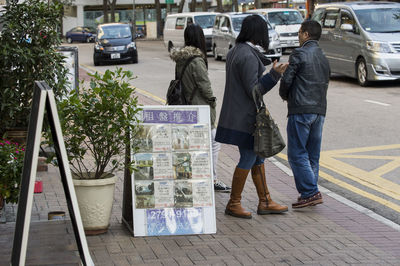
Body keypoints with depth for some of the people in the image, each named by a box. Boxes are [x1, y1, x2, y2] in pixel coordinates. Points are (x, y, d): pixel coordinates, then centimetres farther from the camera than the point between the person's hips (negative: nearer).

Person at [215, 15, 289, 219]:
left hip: (237, 114, 10)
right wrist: (274, 75, -23)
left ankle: (265, 202, 19)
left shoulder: (235, 52, 11)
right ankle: (233, 204, 7)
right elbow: (253, 90, -21)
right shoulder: (248, 57, -20)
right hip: (245, 117, -10)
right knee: (248, 158, -2)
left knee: (258, 156, 14)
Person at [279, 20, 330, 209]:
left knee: (297, 154, -5)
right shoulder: (324, 58, 17)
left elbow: (286, 80, -10)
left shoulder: (299, 54, -8)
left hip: (300, 110, -8)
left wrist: (285, 96, 11)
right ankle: (310, 192, 14)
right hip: (320, 110, 8)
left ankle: (310, 192, -11)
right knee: (312, 155, 12)